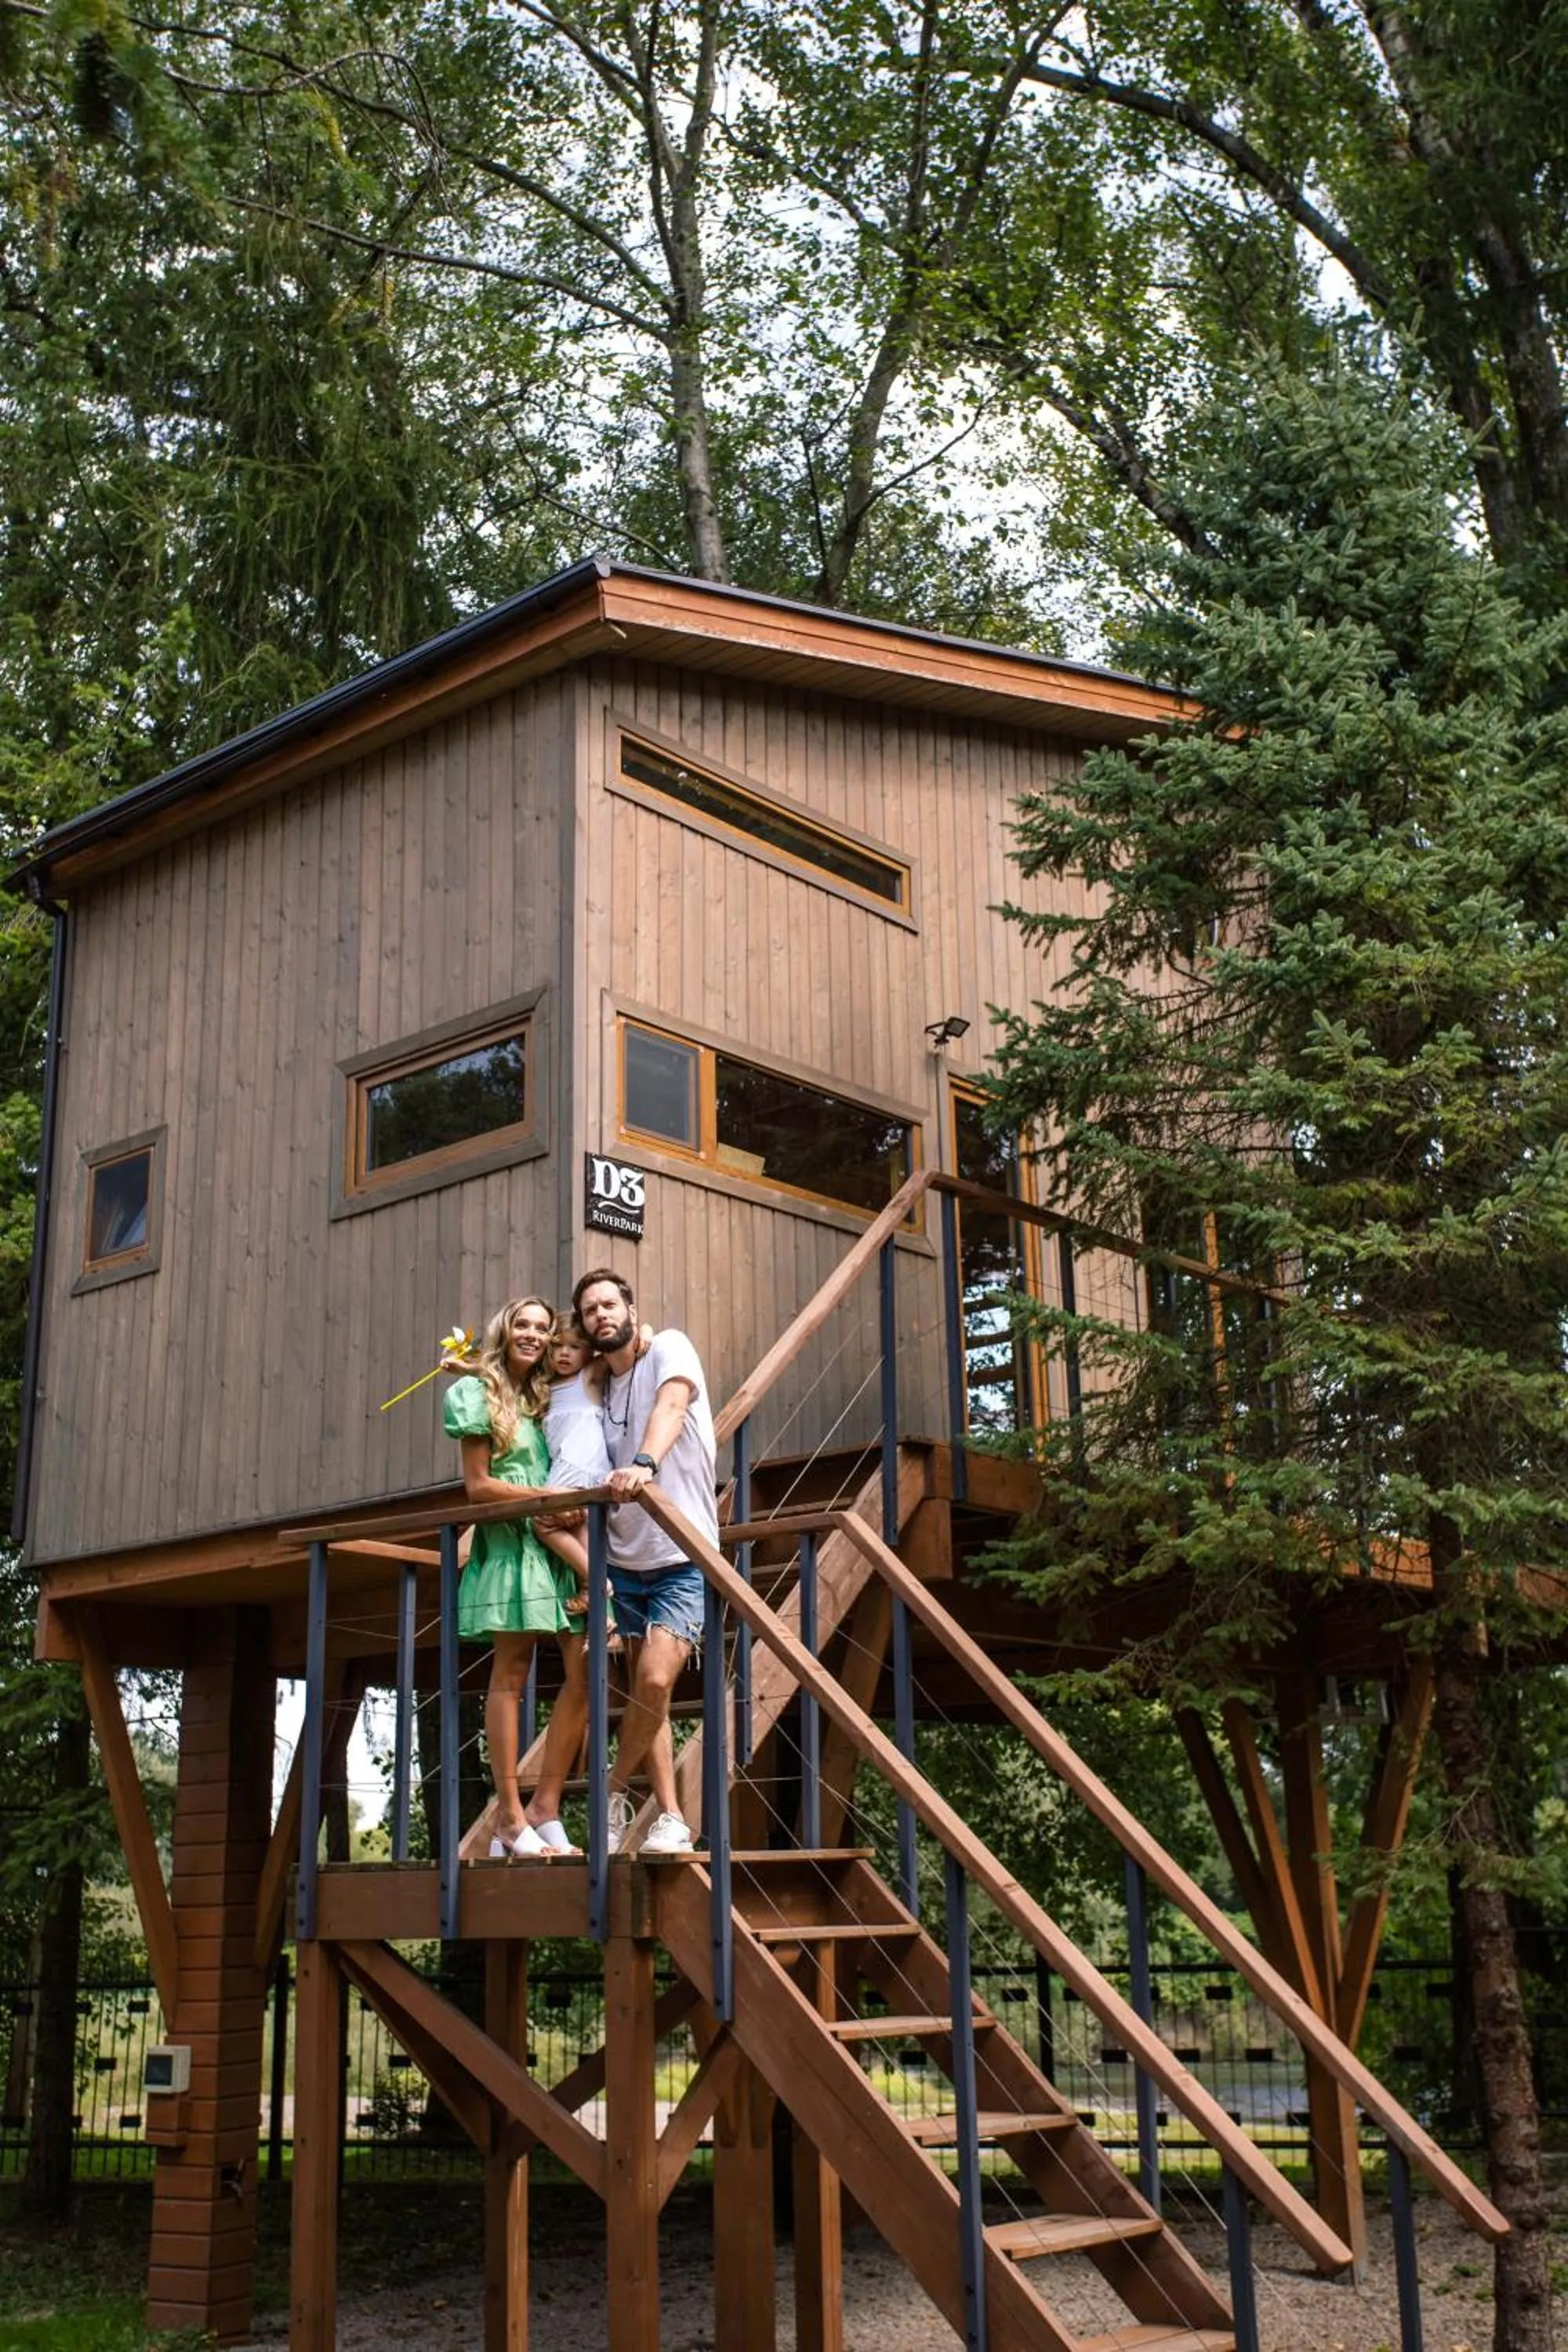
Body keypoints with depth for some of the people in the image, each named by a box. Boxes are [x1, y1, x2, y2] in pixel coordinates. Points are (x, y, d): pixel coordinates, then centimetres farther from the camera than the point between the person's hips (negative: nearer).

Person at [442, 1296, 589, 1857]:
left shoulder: (544, 1398, 21)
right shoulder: (478, 1393, 2)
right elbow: (478, 1485, -4)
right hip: (510, 1541, -6)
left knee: (583, 1669, -5)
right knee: (511, 1671, -6)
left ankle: (544, 1806, 1)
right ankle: (511, 1817, -4)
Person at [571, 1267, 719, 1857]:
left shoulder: (669, 1349, -6)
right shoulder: (598, 1386, 11)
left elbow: (671, 1405, -27)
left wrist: (645, 1464, -46)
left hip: (683, 1559, -6)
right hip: (626, 1561, 6)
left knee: (654, 1681, -17)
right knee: (644, 1692, 8)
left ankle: (614, 1792, 5)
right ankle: (671, 1819, 16)